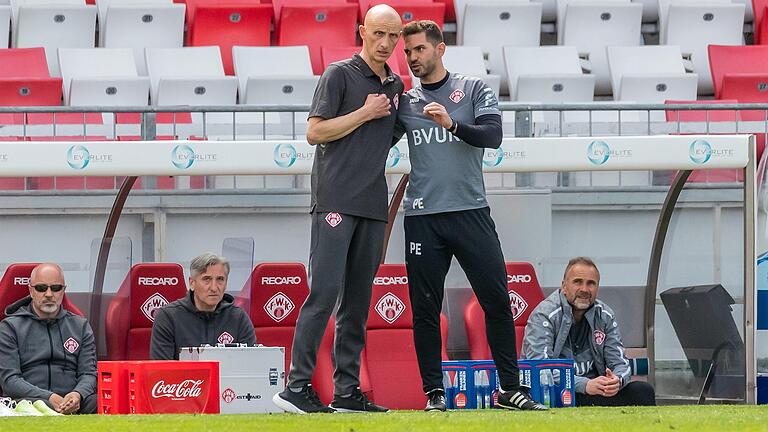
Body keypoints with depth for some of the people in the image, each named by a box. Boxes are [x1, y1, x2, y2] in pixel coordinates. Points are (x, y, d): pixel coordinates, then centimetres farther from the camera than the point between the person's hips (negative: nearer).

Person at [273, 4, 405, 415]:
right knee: (324, 292, -14)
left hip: (373, 205, 7)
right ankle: (296, 387, -14)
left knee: (358, 300, 7)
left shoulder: (395, 86, 18)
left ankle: (347, 391, 9)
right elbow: (315, 132, -7)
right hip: (336, 200, -7)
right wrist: (365, 113, -8)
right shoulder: (340, 74, -2)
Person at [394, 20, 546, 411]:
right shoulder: (405, 101, 14)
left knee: (497, 301, -4)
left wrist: (452, 124, -21)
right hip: (422, 218, 2)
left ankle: (510, 388, 2)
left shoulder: (474, 90, 8)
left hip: (471, 213, -1)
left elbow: (493, 135, -8)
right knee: (425, 309, 0)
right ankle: (434, 391, 7)